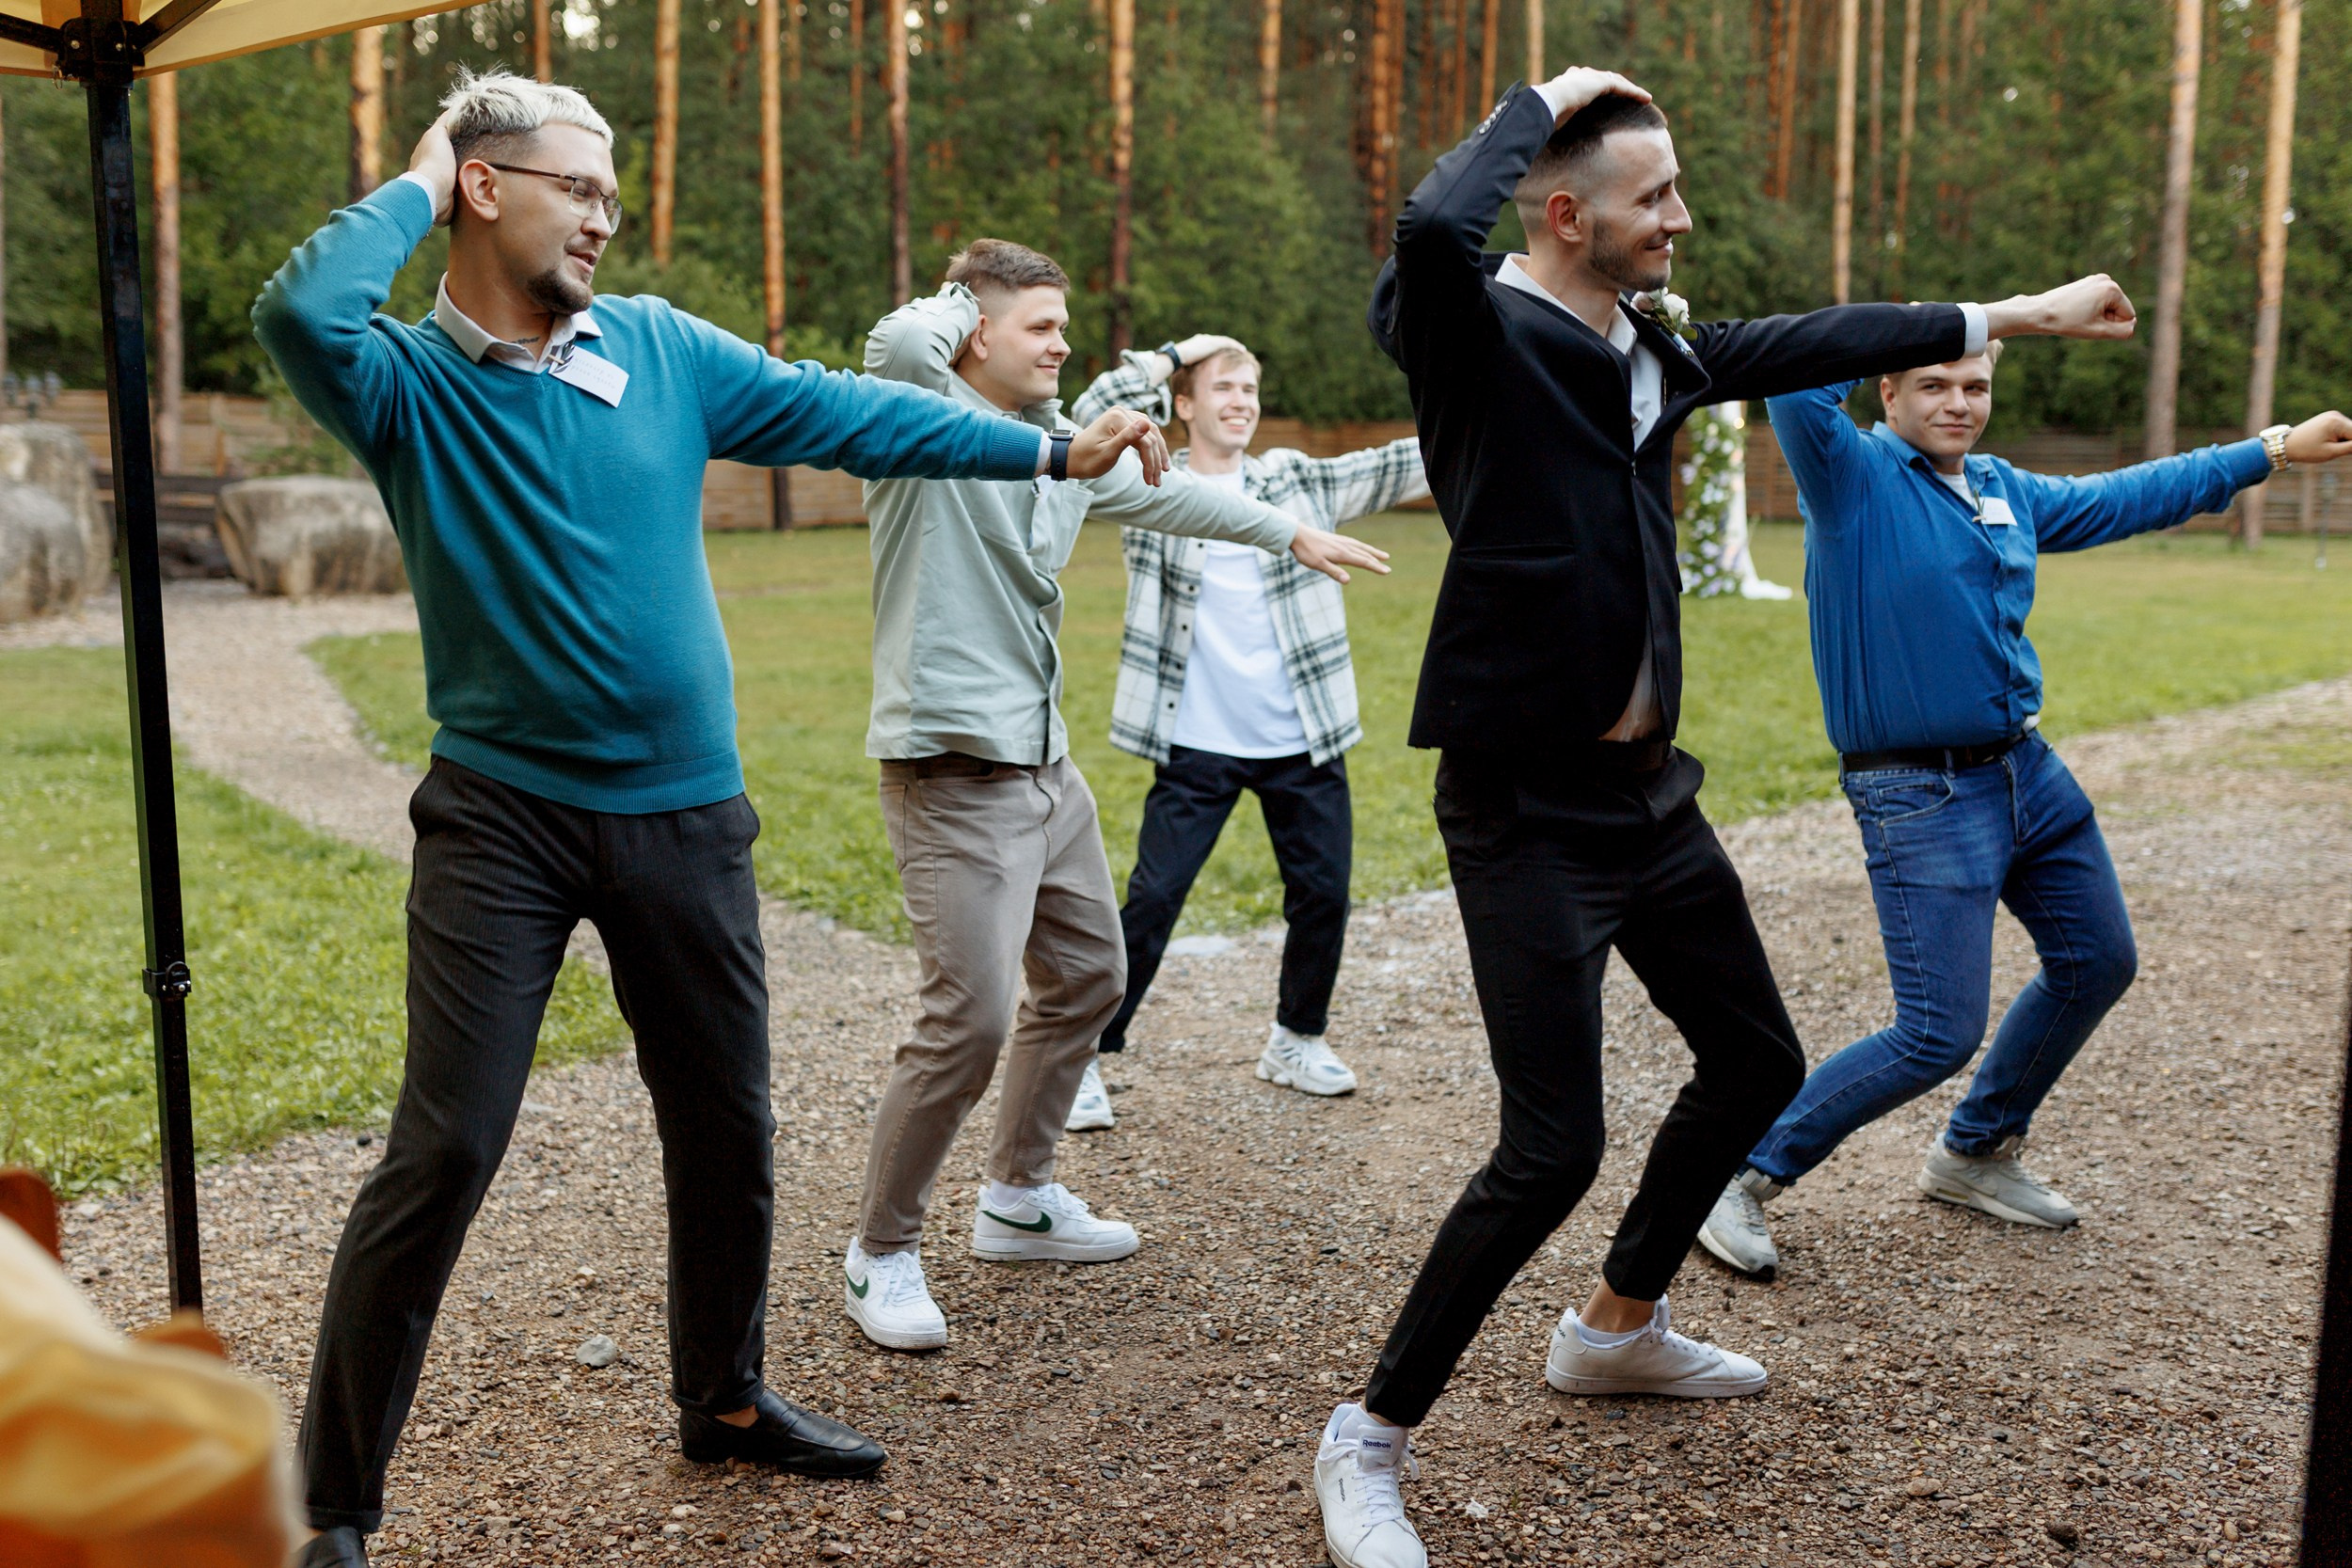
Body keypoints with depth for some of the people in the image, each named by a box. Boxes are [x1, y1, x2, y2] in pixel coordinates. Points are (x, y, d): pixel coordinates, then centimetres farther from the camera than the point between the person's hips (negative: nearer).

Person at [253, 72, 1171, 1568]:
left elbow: (841, 412, 8)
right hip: (506, 816, -4)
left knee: (728, 1130, 14)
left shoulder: (660, 347, 5)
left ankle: (725, 1398, 37)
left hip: (686, 815, 4)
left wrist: (1048, 449, 8)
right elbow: (304, 309, -26)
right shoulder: (406, 383, -5)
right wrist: (416, 187, -9)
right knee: (444, 1150, -7)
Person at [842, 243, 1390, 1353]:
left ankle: (1019, 1196, 37)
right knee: (969, 1017, -13)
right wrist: (961, 296, -9)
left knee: (1088, 978, 19)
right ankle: (880, 1253, 6)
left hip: (1046, 766, 9)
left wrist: (1292, 533, 38)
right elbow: (898, 344, -31)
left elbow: (1164, 494, 28)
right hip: (953, 773, -9)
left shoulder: (1060, 446, 13)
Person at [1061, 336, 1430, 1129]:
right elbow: (1094, 416, -13)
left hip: (1302, 741, 3)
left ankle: (1298, 1041, 31)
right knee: (1152, 900, -4)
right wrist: (1170, 355, -8)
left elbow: (1395, 469, 5)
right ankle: (1086, 1056, 9)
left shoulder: (1295, 479, 8)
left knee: (1324, 894, 9)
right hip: (1197, 746, -3)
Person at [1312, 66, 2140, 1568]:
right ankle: (1371, 1439, 10)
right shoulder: (1478, 334, -15)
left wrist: (2014, 316, 31)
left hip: (1647, 791, 9)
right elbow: (1432, 231, -37)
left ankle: (1618, 1328, 43)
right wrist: (1541, 100, -19)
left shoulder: (1651, 344, 9)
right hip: (1527, 809, -9)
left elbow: (1805, 344, 23)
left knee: (1756, 1064, 21)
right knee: (1555, 1145, -10)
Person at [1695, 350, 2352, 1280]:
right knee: (1940, 1036, -12)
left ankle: (1976, 1153, 37)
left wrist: (2274, 449, 30)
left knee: (2097, 963, 19)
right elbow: (1799, 388, -31)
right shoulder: (1853, 478, -12)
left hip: (2028, 773, 9)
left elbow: (2126, 497, 25)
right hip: (1920, 799, -9)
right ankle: (1742, 1180, 2)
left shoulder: (2005, 491, 11)